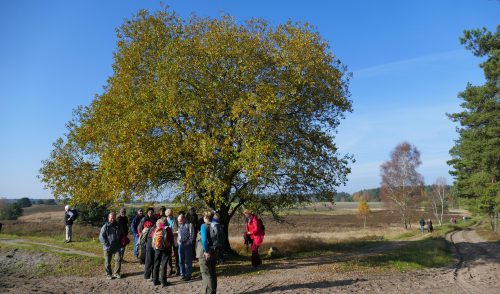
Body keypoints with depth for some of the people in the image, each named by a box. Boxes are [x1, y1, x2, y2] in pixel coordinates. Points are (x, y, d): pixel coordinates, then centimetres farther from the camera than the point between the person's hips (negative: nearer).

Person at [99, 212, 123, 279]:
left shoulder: (118, 226, 6)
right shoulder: (105, 226, -6)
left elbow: (121, 235, 19)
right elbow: (101, 236, -8)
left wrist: (120, 244, 10)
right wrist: (106, 243, -14)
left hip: (116, 247, 3)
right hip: (108, 247, -2)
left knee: (118, 259, -4)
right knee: (107, 261, 5)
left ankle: (117, 273, 11)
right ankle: (108, 274, 22)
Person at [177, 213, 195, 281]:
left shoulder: (189, 225, -6)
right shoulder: (180, 225, 13)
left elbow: (191, 236, -8)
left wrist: (187, 243, -12)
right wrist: (178, 241, 7)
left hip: (187, 245, -6)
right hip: (180, 245, 6)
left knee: (188, 261, 1)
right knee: (181, 261, 9)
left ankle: (188, 275, 8)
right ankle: (182, 274, 20)